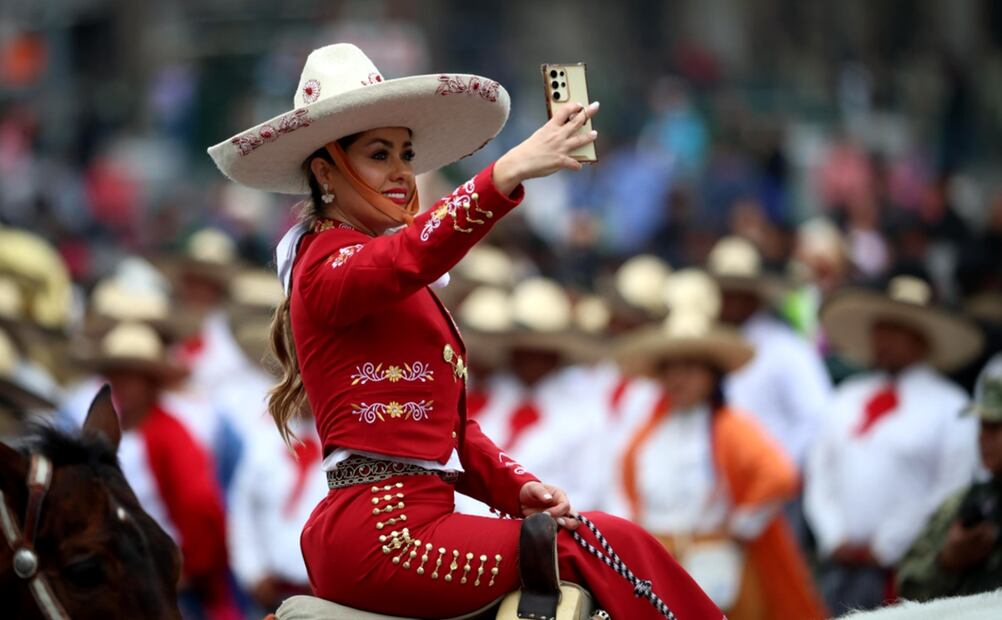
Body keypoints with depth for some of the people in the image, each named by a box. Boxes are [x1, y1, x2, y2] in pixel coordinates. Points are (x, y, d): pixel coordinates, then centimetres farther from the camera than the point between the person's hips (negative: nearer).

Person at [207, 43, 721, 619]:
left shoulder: (415, 293, 24)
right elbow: (407, 258, -29)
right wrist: (510, 171, -42)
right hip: (380, 533, -10)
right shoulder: (328, 262, -6)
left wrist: (517, 486, 4)